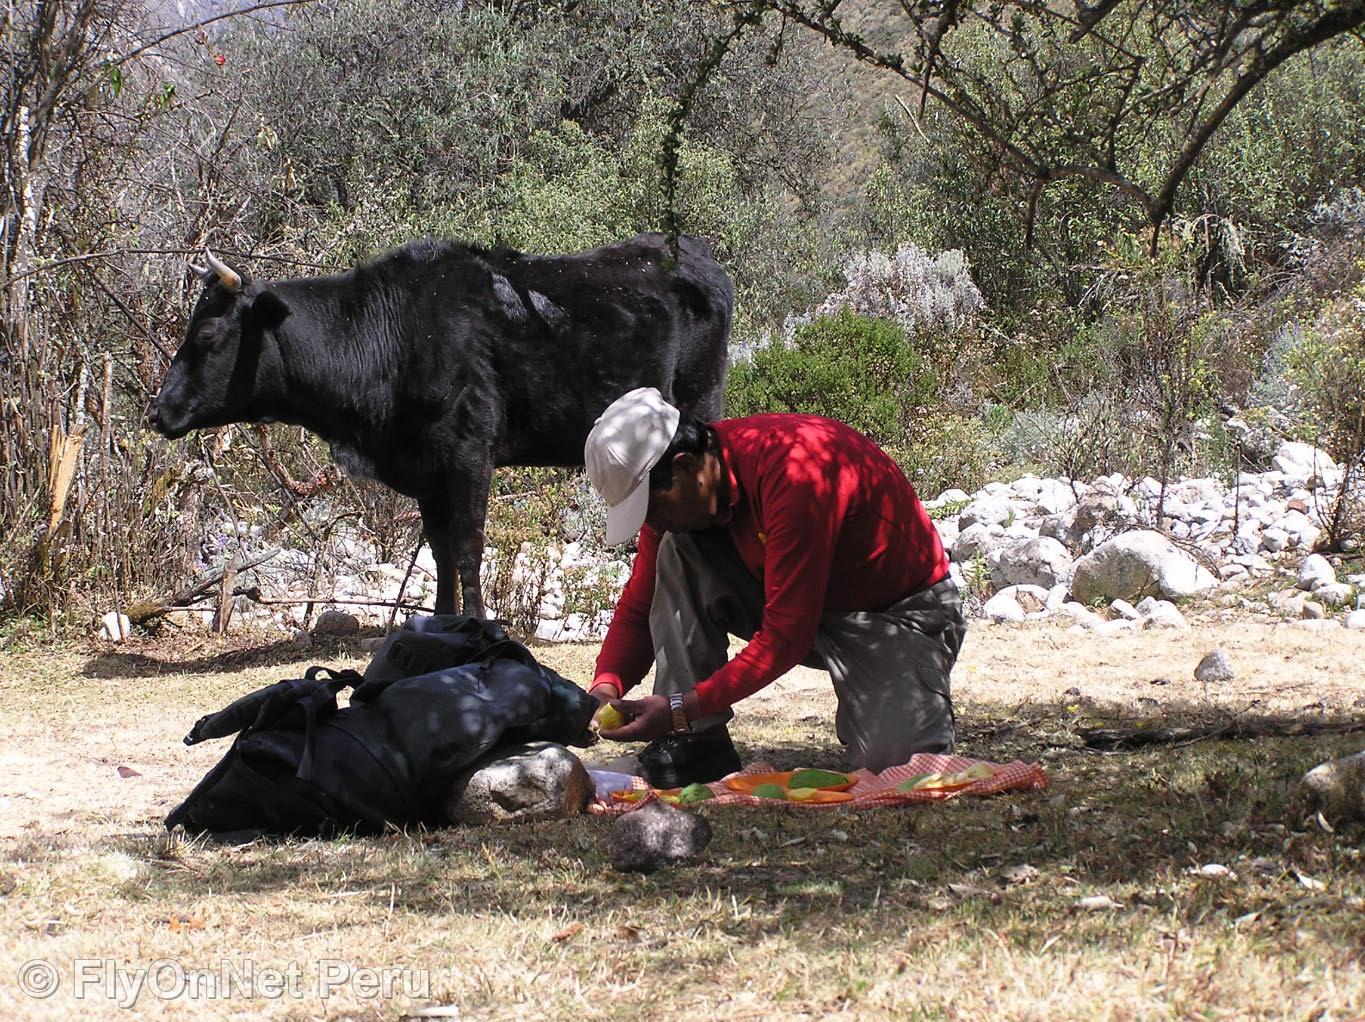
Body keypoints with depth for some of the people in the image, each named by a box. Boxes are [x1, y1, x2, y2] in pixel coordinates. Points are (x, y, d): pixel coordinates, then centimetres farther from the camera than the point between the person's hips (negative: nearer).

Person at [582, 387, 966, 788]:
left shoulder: (794, 471, -33)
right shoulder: (675, 492, -8)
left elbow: (786, 637, -33)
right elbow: (640, 604, 2)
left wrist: (681, 710, -33)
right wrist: (606, 685, -18)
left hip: (900, 612, -7)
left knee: (891, 757, -31)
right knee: (677, 551, -17)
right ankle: (693, 747, -14)